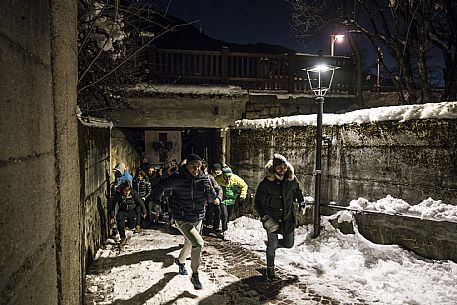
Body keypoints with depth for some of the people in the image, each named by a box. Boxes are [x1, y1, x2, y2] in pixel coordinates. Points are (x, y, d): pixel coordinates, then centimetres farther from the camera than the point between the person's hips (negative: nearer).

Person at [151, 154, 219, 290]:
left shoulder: (204, 178, -6)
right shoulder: (178, 178, -19)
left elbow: (210, 197, 5)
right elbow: (161, 186, -4)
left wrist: (212, 195, -14)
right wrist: (156, 200, 5)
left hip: (198, 218, 6)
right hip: (182, 219, -6)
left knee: (190, 244, 24)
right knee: (198, 243, -19)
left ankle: (180, 261, 56)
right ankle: (195, 276, 0)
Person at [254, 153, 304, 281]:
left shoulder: (291, 180, -5)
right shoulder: (266, 183, -15)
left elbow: (298, 192, 18)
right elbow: (258, 203, -9)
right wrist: (265, 218, -17)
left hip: (288, 219, 4)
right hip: (272, 220, -4)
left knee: (289, 244, 13)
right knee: (272, 246, 1)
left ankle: (270, 243, 42)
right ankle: (270, 270, 24)